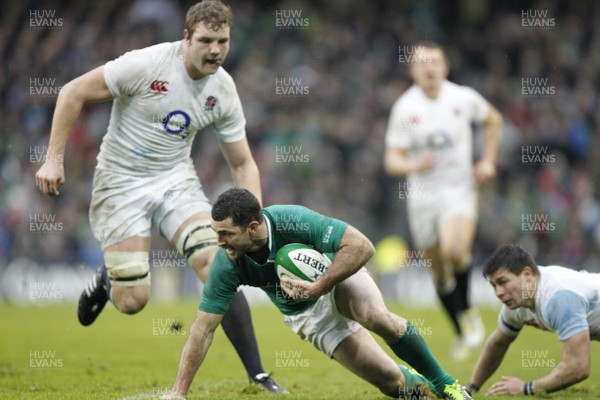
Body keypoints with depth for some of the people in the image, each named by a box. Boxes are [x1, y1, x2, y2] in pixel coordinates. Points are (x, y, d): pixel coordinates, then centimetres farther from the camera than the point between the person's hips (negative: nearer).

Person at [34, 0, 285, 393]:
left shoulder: (223, 89, -5)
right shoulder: (146, 65, -21)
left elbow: (243, 163, 4)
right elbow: (73, 93, -13)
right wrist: (54, 159, -16)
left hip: (176, 179, 4)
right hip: (122, 182, -4)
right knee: (132, 301, -7)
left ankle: (257, 375, -15)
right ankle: (107, 279, 33)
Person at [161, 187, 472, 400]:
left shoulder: (293, 221, -35)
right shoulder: (227, 264, -26)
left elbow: (362, 246, -34)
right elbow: (203, 330, -20)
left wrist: (318, 288, -39)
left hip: (338, 275, -2)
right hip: (306, 314, 2)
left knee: (378, 319, -36)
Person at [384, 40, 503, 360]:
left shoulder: (463, 98, -4)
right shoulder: (405, 108, -6)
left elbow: (493, 120, 18)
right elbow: (392, 160, -7)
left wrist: (488, 161, 10)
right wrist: (413, 165, -28)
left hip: (459, 188, -1)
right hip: (421, 194, 1)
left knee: (454, 250, -28)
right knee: (438, 272, 7)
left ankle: (466, 309, -1)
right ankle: (463, 333, 26)